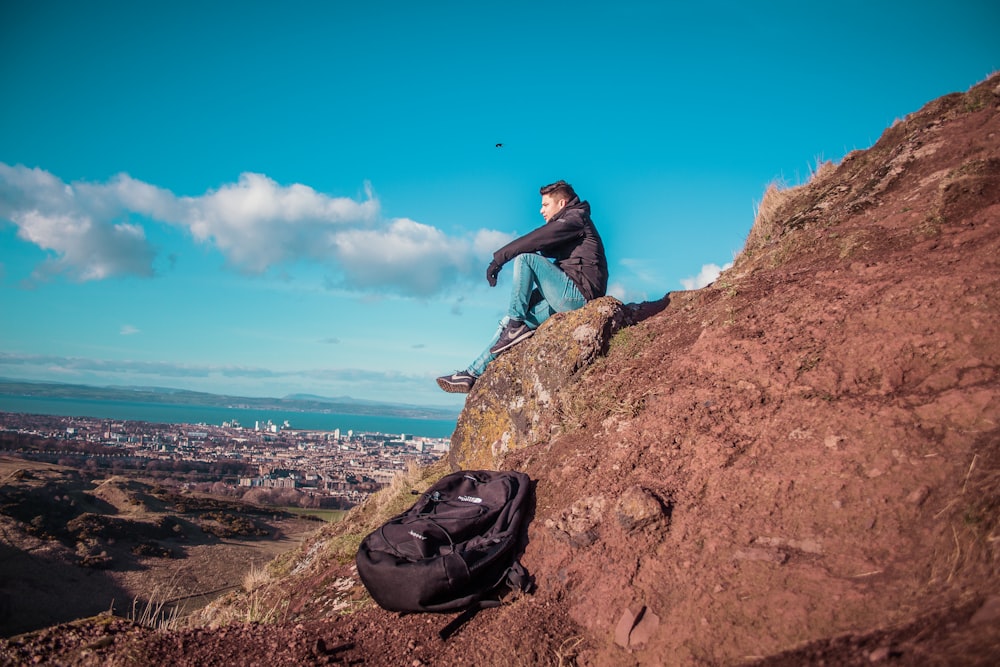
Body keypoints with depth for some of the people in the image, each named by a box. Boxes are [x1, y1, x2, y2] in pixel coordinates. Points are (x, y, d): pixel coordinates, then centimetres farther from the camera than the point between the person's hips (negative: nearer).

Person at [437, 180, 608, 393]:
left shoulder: (576, 218, -4)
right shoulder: (567, 225, 25)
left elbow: (535, 240, -15)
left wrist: (498, 258, -13)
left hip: (579, 293, -10)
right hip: (571, 297, 10)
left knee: (525, 259, -20)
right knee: (510, 320, 9)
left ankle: (517, 325, -18)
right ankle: (473, 373, 8)